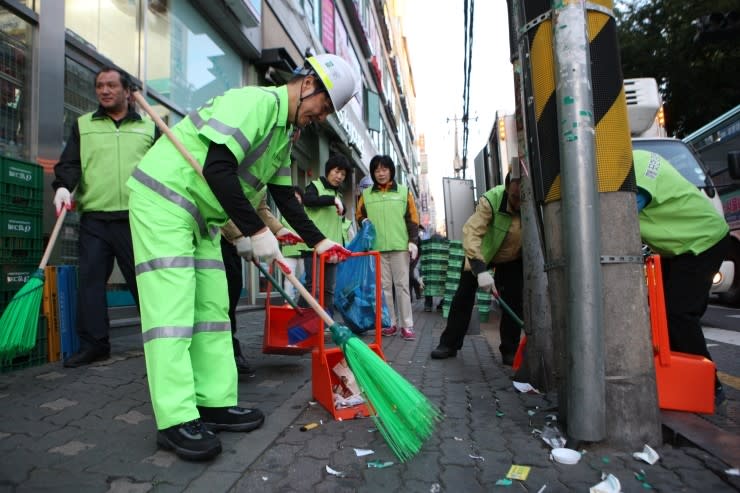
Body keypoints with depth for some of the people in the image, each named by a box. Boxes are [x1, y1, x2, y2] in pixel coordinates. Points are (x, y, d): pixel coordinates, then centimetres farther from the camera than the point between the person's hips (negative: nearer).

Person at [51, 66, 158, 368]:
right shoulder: (83, 125, 16)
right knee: (90, 278, -1)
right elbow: (70, 162, 7)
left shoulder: (149, 127, 14)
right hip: (94, 218, 2)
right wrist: (64, 187, -13)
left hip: (136, 218, -1)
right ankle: (93, 343, 8)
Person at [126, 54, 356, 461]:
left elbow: (284, 195, 16)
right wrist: (257, 231, -24)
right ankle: (176, 421, -7)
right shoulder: (256, 102, -18)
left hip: (203, 216, 10)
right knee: (172, 307, -12)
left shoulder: (286, 131, 13)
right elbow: (217, 170, -28)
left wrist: (319, 241, 13)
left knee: (212, 307, 6)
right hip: (163, 198, -10)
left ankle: (215, 403, 13)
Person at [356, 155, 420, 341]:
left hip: (400, 246, -1)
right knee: (384, 286, 5)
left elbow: (412, 217, 5)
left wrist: (413, 240, -3)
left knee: (402, 285, 0)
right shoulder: (366, 194, 9)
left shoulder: (403, 191, 6)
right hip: (376, 247, 2)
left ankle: (407, 325, 3)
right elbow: (360, 216, 16)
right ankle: (390, 323, 13)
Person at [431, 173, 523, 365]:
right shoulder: (491, 200, -37)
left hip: (513, 258, 2)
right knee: (463, 296, -1)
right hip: (481, 254, -2)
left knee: (513, 301, -4)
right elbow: (471, 232, -45)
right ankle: (449, 343, 10)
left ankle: (510, 350, 10)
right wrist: (480, 269, -55)